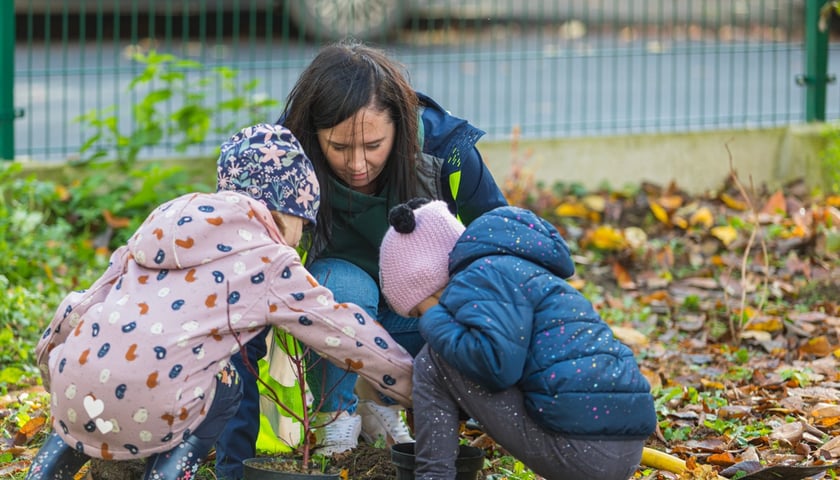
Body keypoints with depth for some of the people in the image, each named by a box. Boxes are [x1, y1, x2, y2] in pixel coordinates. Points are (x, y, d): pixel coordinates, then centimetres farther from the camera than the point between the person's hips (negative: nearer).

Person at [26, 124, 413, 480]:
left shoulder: (165, 229, 25)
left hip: (69, 386, 5)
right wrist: (416, 388, 24)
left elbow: (80, 306, 26)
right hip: (145, 406, -5)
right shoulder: (269, 263, 9)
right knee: (223, 387, 26)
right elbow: (348, 334, 14)